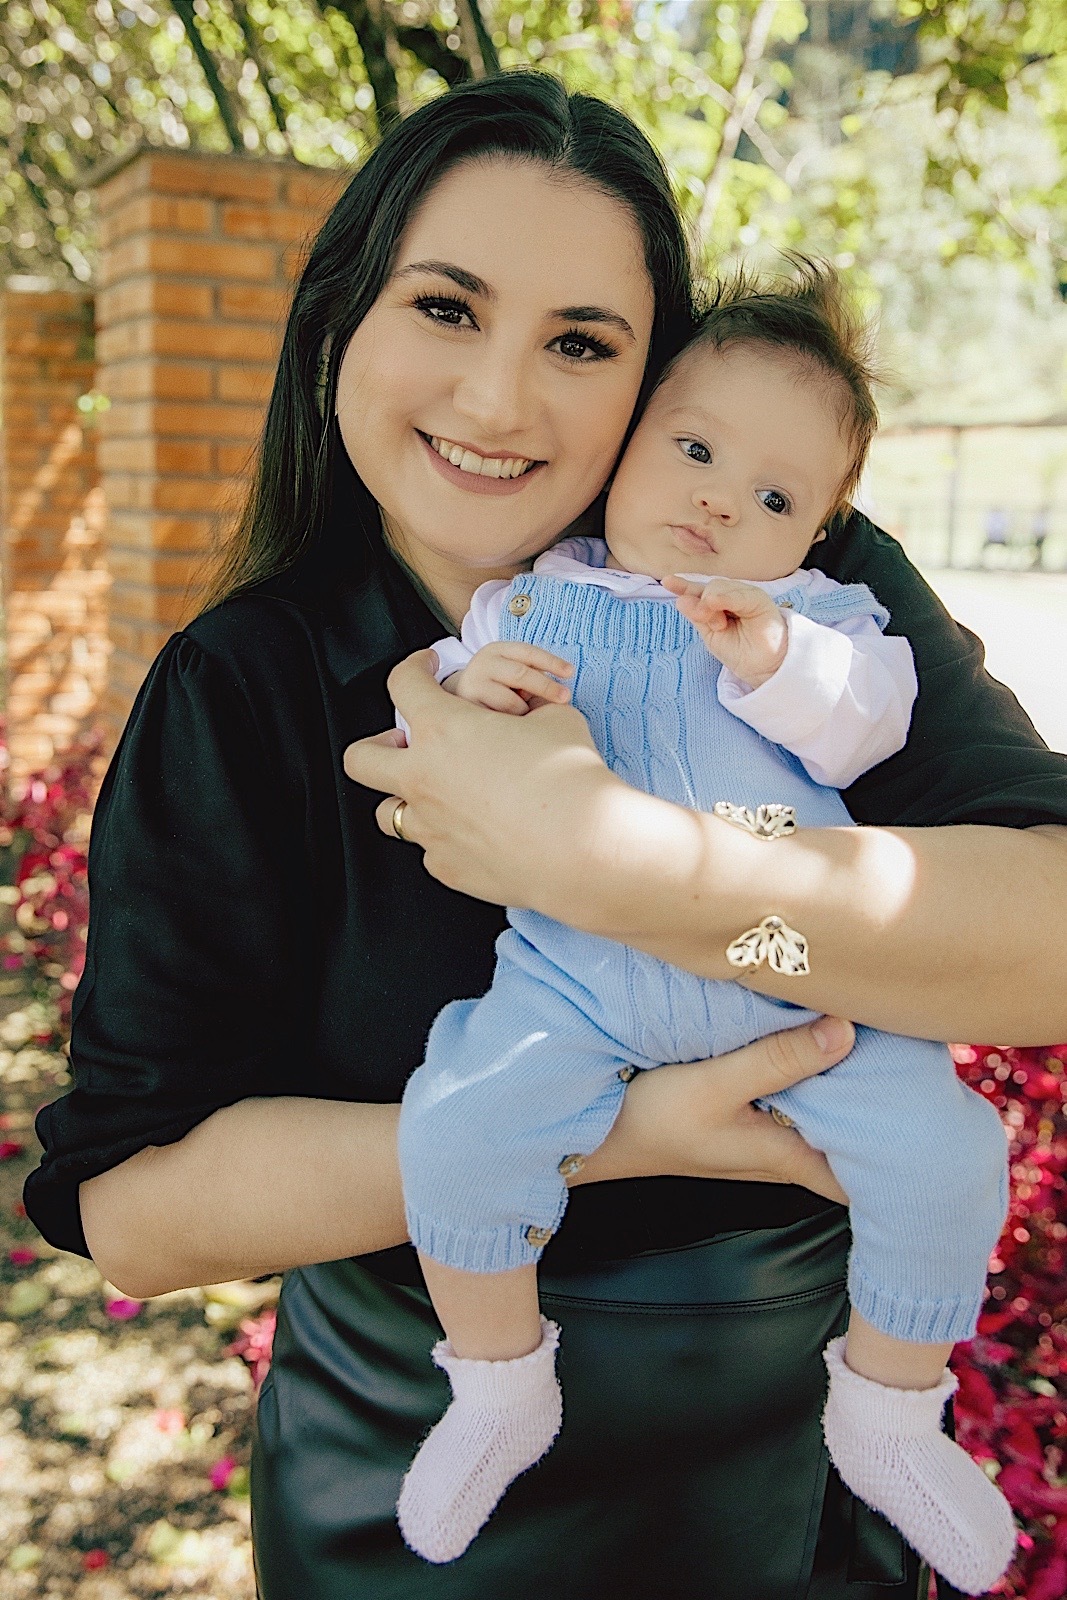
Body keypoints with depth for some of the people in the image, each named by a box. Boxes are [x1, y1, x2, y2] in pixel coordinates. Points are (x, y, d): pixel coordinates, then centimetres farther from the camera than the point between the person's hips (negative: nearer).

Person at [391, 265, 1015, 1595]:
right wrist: (466, 696, -13)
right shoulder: (527, 600, 12)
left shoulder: (819, 613, 12)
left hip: (800, 975, 1)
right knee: (453, 1129, -19)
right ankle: (500, 1398, 11)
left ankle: (884, 1422, 19)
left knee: (943, 1145, -10)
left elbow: (869, 720, -4)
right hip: (577, 974, 0)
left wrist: (775, 661, -21)